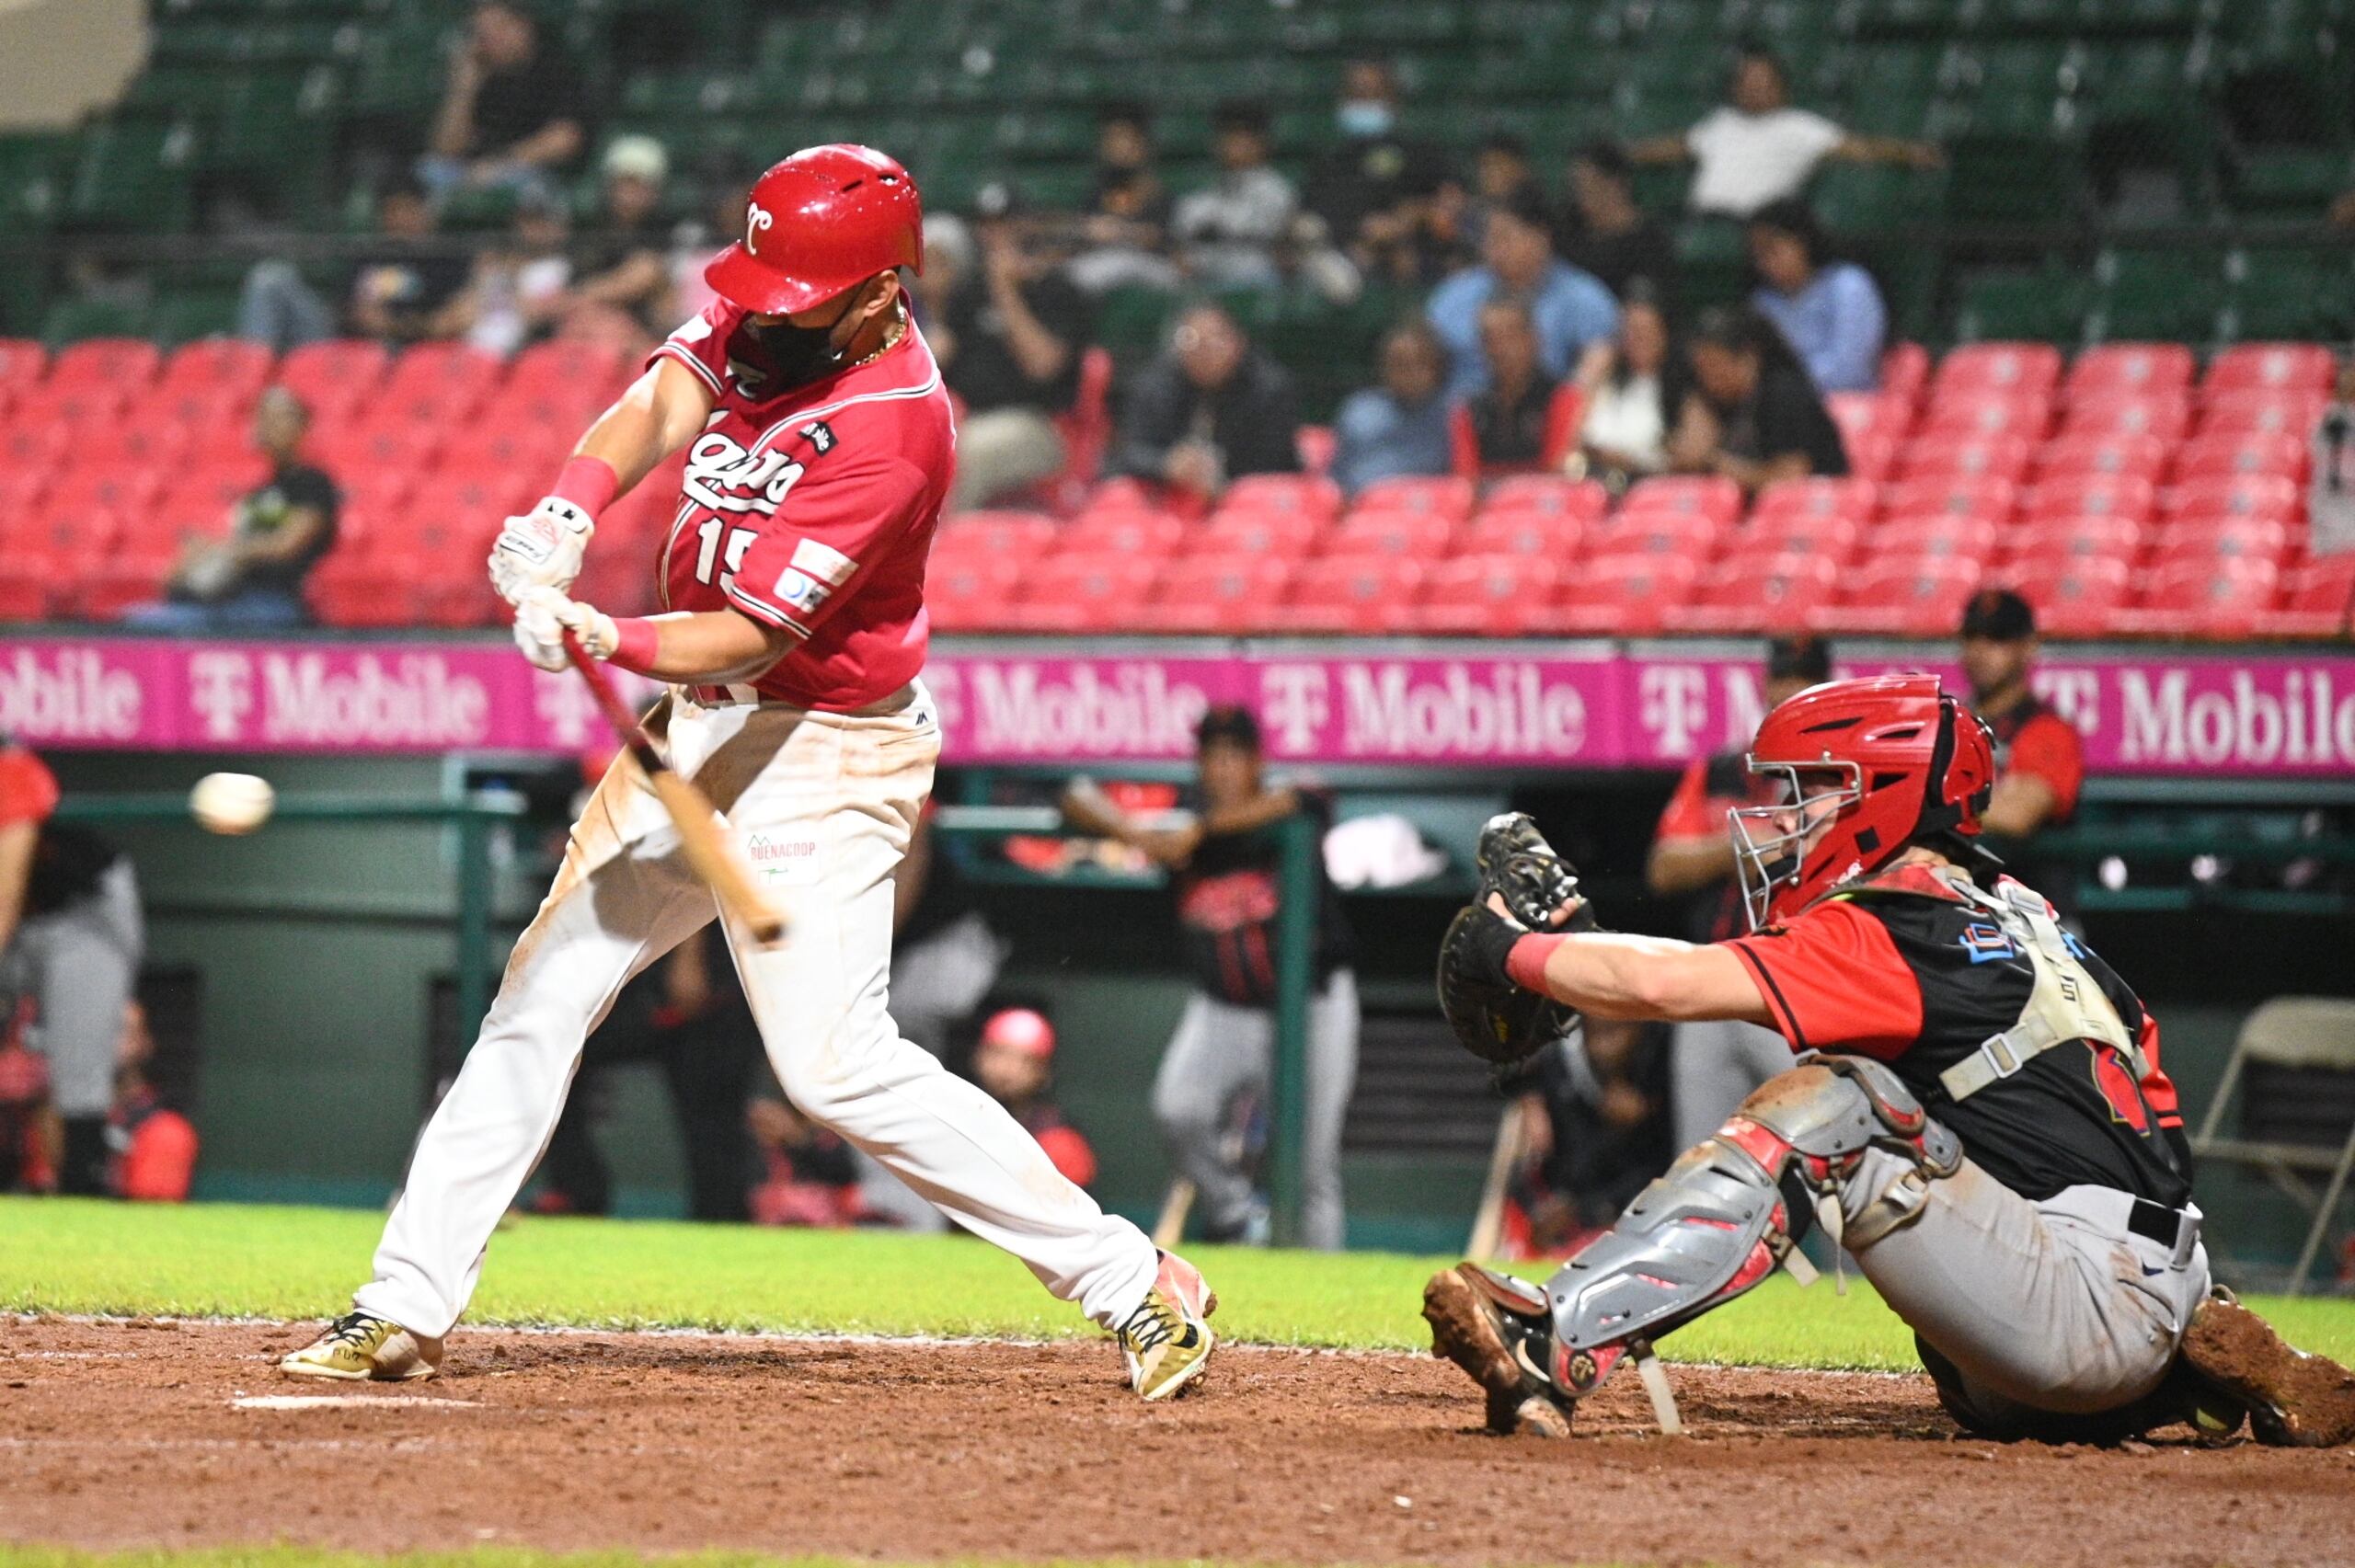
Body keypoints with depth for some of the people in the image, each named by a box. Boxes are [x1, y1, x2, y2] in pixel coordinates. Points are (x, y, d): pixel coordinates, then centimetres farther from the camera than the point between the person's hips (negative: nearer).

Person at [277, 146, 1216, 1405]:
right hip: (695, 730, 9)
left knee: (835, 1064, -16)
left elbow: (747, 636, -28)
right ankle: (407, 1308, 18)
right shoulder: (761, 322, -2)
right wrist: (567, 512, -34)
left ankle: (1132, 1282, -10)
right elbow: (657, 407, -15)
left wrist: (605, 643, -42)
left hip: (823, 753, -8)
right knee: (540, 1000, 10)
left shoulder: (891, 428, -26)